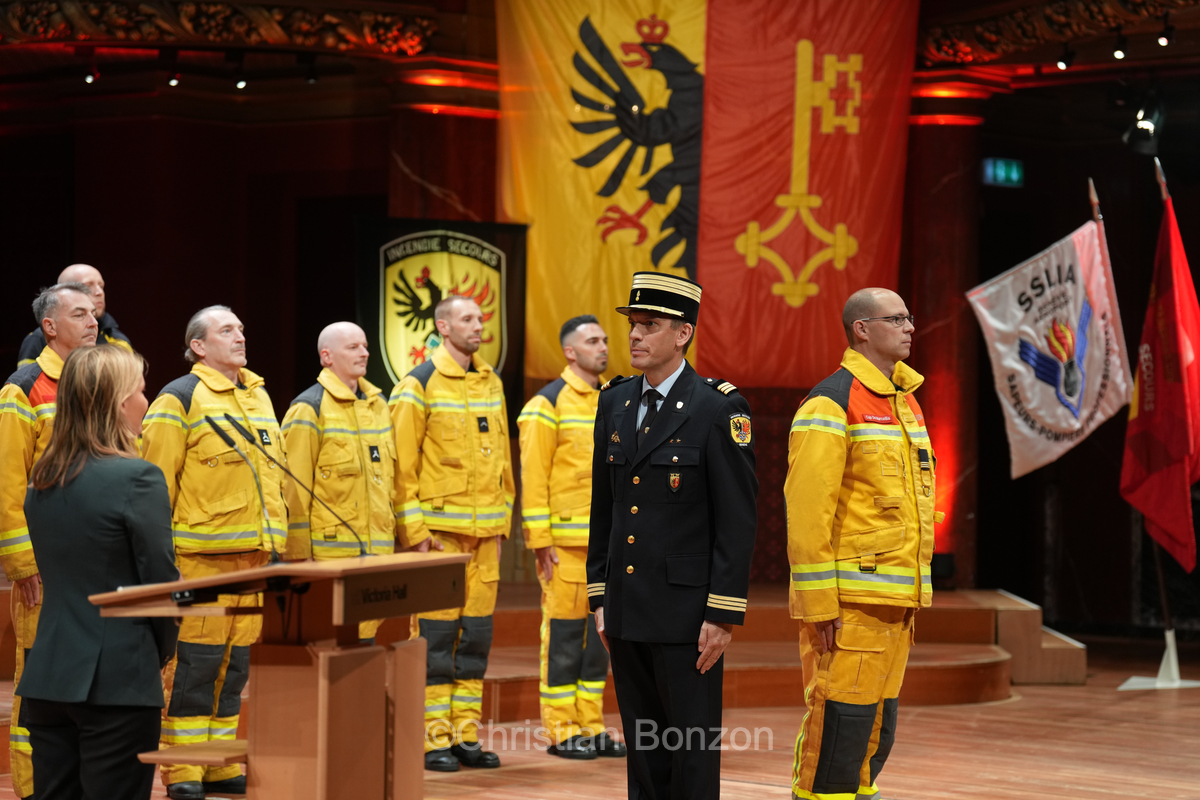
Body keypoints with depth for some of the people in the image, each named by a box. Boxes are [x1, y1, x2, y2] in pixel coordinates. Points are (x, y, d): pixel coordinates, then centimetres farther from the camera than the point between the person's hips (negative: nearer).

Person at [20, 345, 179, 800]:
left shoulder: (42, 483, 10)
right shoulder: (137, 478, -13)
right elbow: (162, 581, -11)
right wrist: (162, 649, 7)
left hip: (47, 677, 7)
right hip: (118, 682, -7)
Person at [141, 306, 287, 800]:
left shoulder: (259, 397, 18)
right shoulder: (180, 399, -6)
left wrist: (278, 543, 21)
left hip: (253, 555, 7)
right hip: (200, 556, -7)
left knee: (234, 665, 11)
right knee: (193, 665, -5)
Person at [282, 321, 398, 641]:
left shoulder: (378, 403, 16)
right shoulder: (309, 409, -7)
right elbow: (294, 489, -10)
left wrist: (397, 531, 20)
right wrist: (298, 555, -12)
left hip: (377, 550, 7)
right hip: (331, 549, -7)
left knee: (365, 635, 9)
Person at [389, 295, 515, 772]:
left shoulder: (492, 383, 13)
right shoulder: (419, 386, -7)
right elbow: (401, 465, -9)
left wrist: (502, 523, 14)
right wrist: (415, 531, -14)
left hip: (485, 533, 6)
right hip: (438, 530, -6)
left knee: (476, 635, 8)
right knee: (436, 635, -3)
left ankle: (467, 736, 14)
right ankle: (434, 741, 1)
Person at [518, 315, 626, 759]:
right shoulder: (548, 404, -7)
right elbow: (533, 476, -11)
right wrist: (540, 541, -15)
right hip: (566, 541, -7)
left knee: (599, 635, 9)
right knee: (564, 635, -3)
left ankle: (591, 727, 15)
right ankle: (561, 733, 2)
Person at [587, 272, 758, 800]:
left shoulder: (719, 409, -9)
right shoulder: (615, 402, 10)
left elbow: (738, 519, -11)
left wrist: (723, 614, -15)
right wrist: (600, 597, 11)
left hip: (686, 610, -6)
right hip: (627, 610, 6)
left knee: (693, 747, -1)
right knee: (643, 748, 12)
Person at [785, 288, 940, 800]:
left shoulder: (904, 402, 17)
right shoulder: (832, 403, -11)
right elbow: (807, 508, -16)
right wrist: (819, 604, -19)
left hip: (895, 602, 9)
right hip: (849, 600, -9)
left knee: (877, 724, 12)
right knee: (840, 719, -8)